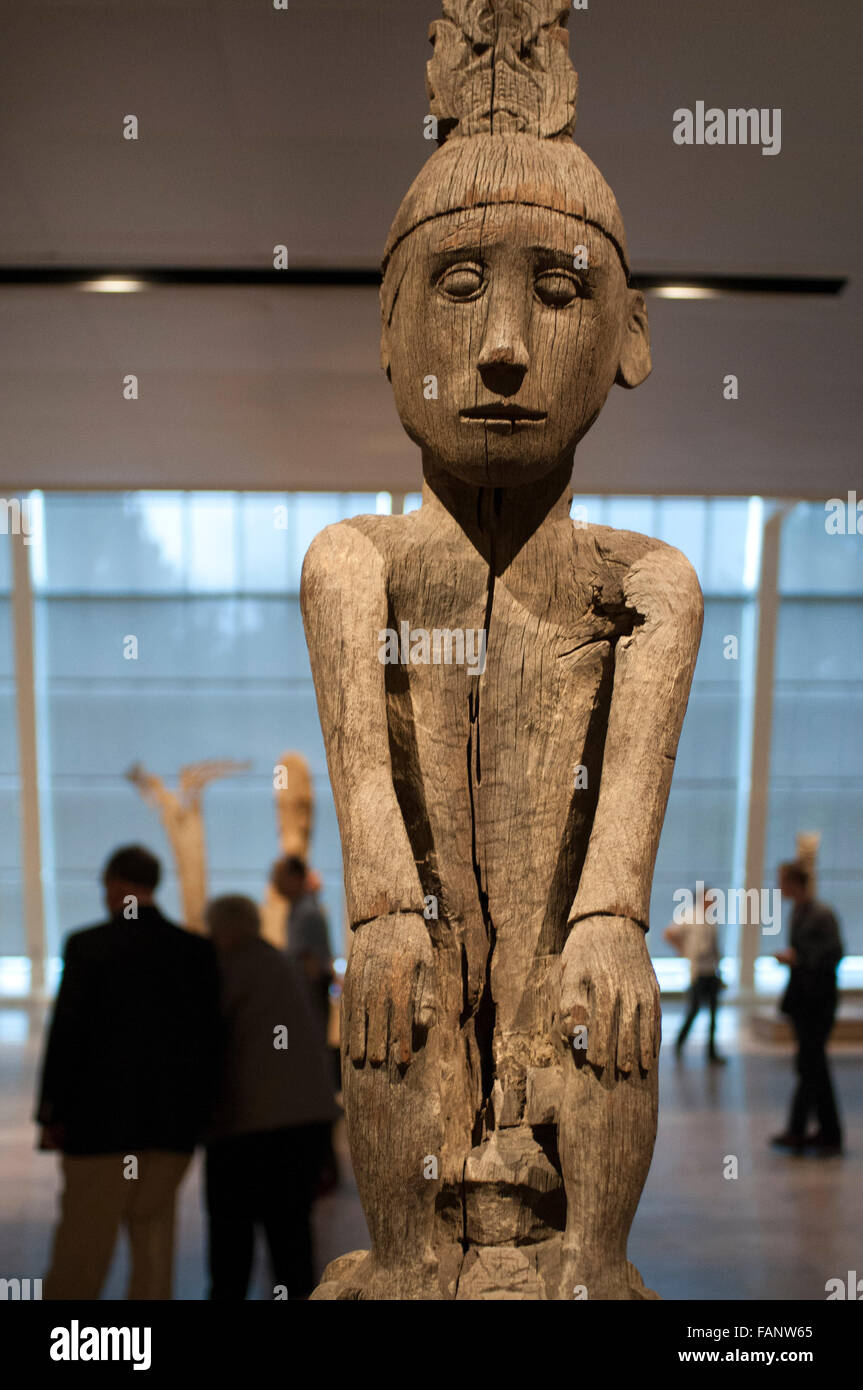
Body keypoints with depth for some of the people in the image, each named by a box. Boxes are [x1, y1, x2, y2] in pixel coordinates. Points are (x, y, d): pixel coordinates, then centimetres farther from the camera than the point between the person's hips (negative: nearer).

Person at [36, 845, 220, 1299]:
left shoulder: (87, 945, -9)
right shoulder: (198, 950, 0)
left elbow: (66, 1034, -9)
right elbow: (208, 1037, 1)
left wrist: (53, 1114, -1)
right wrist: (198, 1111, 10)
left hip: (101, 1116, -3)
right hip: (174, 1122, 3)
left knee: (83, 1237, 9)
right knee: (153, 1228, 17)